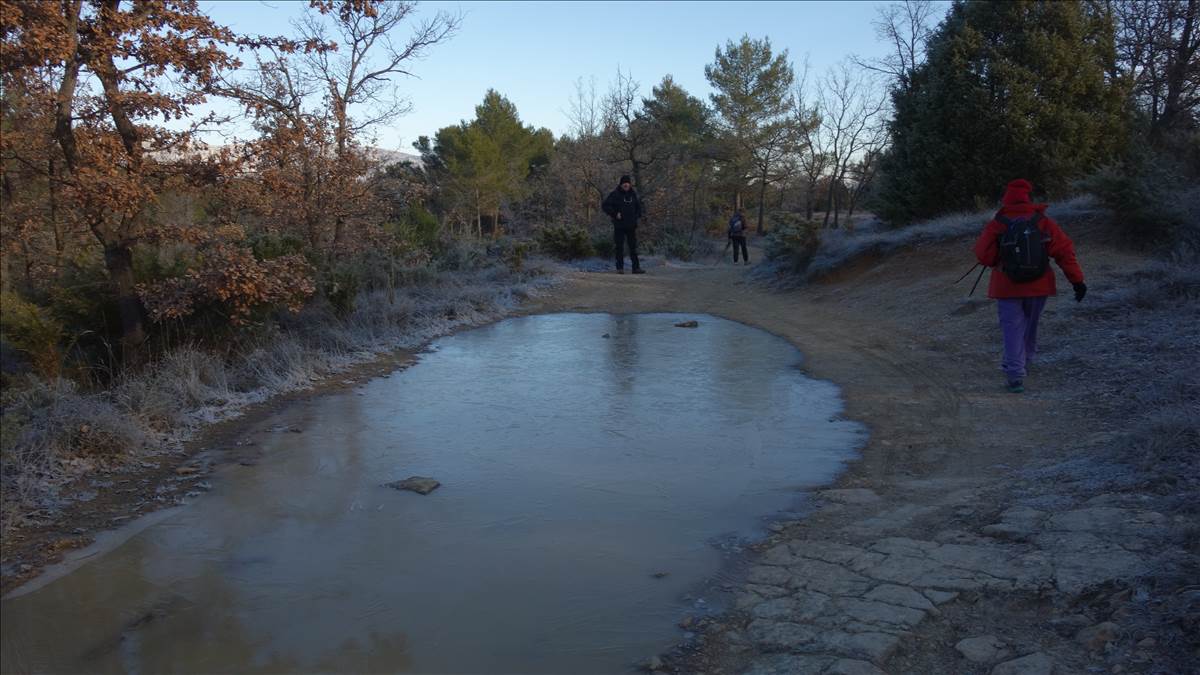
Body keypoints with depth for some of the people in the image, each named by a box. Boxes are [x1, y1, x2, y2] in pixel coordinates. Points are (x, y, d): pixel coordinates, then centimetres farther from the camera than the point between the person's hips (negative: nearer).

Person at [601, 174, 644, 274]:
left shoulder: (633, 194, 11)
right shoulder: (615, 194, -4)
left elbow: (638, 206, 27)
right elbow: (604, 205, -8)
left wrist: (637, 215, 11)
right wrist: (615, 214, -14)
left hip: (631, 225, 4)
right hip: (619, 225, -4)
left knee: (633, 246, 3)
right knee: (619, 247, -1)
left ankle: (636, 267, 6)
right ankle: (620, 268, 4)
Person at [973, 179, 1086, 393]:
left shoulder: (996, 225, -10)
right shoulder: (1043, 222, -4)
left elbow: (984, 256, -10)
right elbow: (1064, 249, -9)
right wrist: (1077, 279, -8)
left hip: (1007, 287, -2)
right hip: (1038, 286, 3)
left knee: (1012, 327, 1)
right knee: (1030, 325, 21)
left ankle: (1015, 374, -9)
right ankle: (1024, 363, 36)